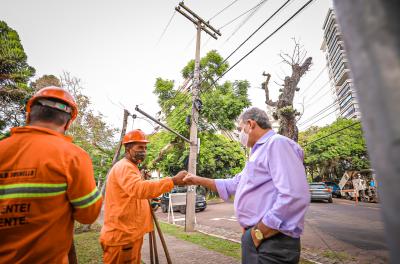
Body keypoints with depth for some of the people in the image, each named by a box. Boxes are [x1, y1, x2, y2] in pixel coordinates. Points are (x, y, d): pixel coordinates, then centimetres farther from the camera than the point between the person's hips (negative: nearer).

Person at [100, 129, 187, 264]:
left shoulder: (131, 167, 16)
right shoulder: (123, 167, -18)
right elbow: (138, 189, -38)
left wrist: (149, 204, 9)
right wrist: (173, 181, -42)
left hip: (131, 233, 10)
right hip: (121, 235, -10)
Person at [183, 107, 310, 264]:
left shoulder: (277, 143, -16)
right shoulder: (258, 152, 18)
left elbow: (294, 196, -28)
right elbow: (233, 184, 21)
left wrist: (259, 232, -20)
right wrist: (199, 180, 16)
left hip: (272, 243, -9)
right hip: (254, 238, 9)